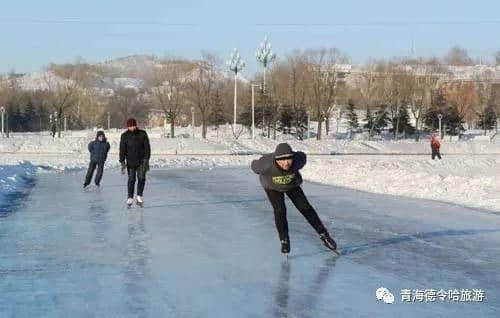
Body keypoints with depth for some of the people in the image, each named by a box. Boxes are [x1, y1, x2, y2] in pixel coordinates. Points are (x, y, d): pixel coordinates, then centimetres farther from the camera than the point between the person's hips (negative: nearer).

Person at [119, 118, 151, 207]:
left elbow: (147, 147, -4)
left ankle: (139, 196, -1)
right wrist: (122, 162, -13)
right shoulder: (124, 136, -4)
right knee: (131, 179, 2)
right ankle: (130, 198, 11)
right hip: (130, 161, 0)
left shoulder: (142, 134, -5)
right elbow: (122, 149, -5)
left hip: (141, 160, 0)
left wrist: (146, 159, -12)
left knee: (141, 178, -10)